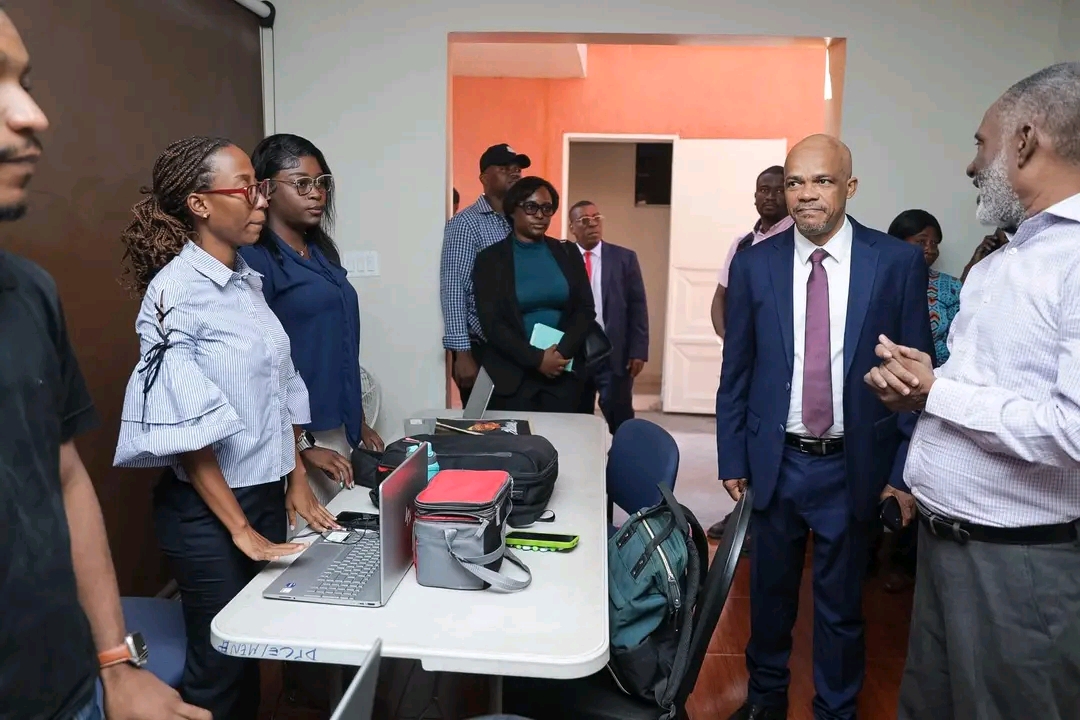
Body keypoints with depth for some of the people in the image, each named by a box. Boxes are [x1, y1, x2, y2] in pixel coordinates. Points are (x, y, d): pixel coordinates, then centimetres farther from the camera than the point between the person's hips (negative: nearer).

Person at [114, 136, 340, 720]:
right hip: (207, 508, -7)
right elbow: (185, 428, -19)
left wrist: (297, 485, 11)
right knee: (219, 664, 9)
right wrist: (240, 530, -15)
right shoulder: (174, 292, -18)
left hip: (267, 493, 7)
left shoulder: (248, 280, 5)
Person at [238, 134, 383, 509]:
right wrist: (302, 445, -17)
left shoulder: (322, 251, 11)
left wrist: (359, 420, 16)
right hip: (296, 435, -7)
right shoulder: (254, 259, -12)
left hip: (339, 427, 8)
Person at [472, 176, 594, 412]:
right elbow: (491, 323, -7)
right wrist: (536, 359, -15)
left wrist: (562, 352, -11)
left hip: (565, 372, 2)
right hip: (511, 375, -2)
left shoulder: (567, 254, 8)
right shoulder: (490, 259, -1)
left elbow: (585, 310, 5)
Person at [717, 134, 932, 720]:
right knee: (769, 590, 18)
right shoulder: (754, 264, -2)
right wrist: (732, 458, 2)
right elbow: (735, 370, 2)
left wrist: (905, 469, -4)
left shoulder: (899, 262, -6)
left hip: (854, 467, -1)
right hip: (774, 461, 2)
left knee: (841, 604, 14)